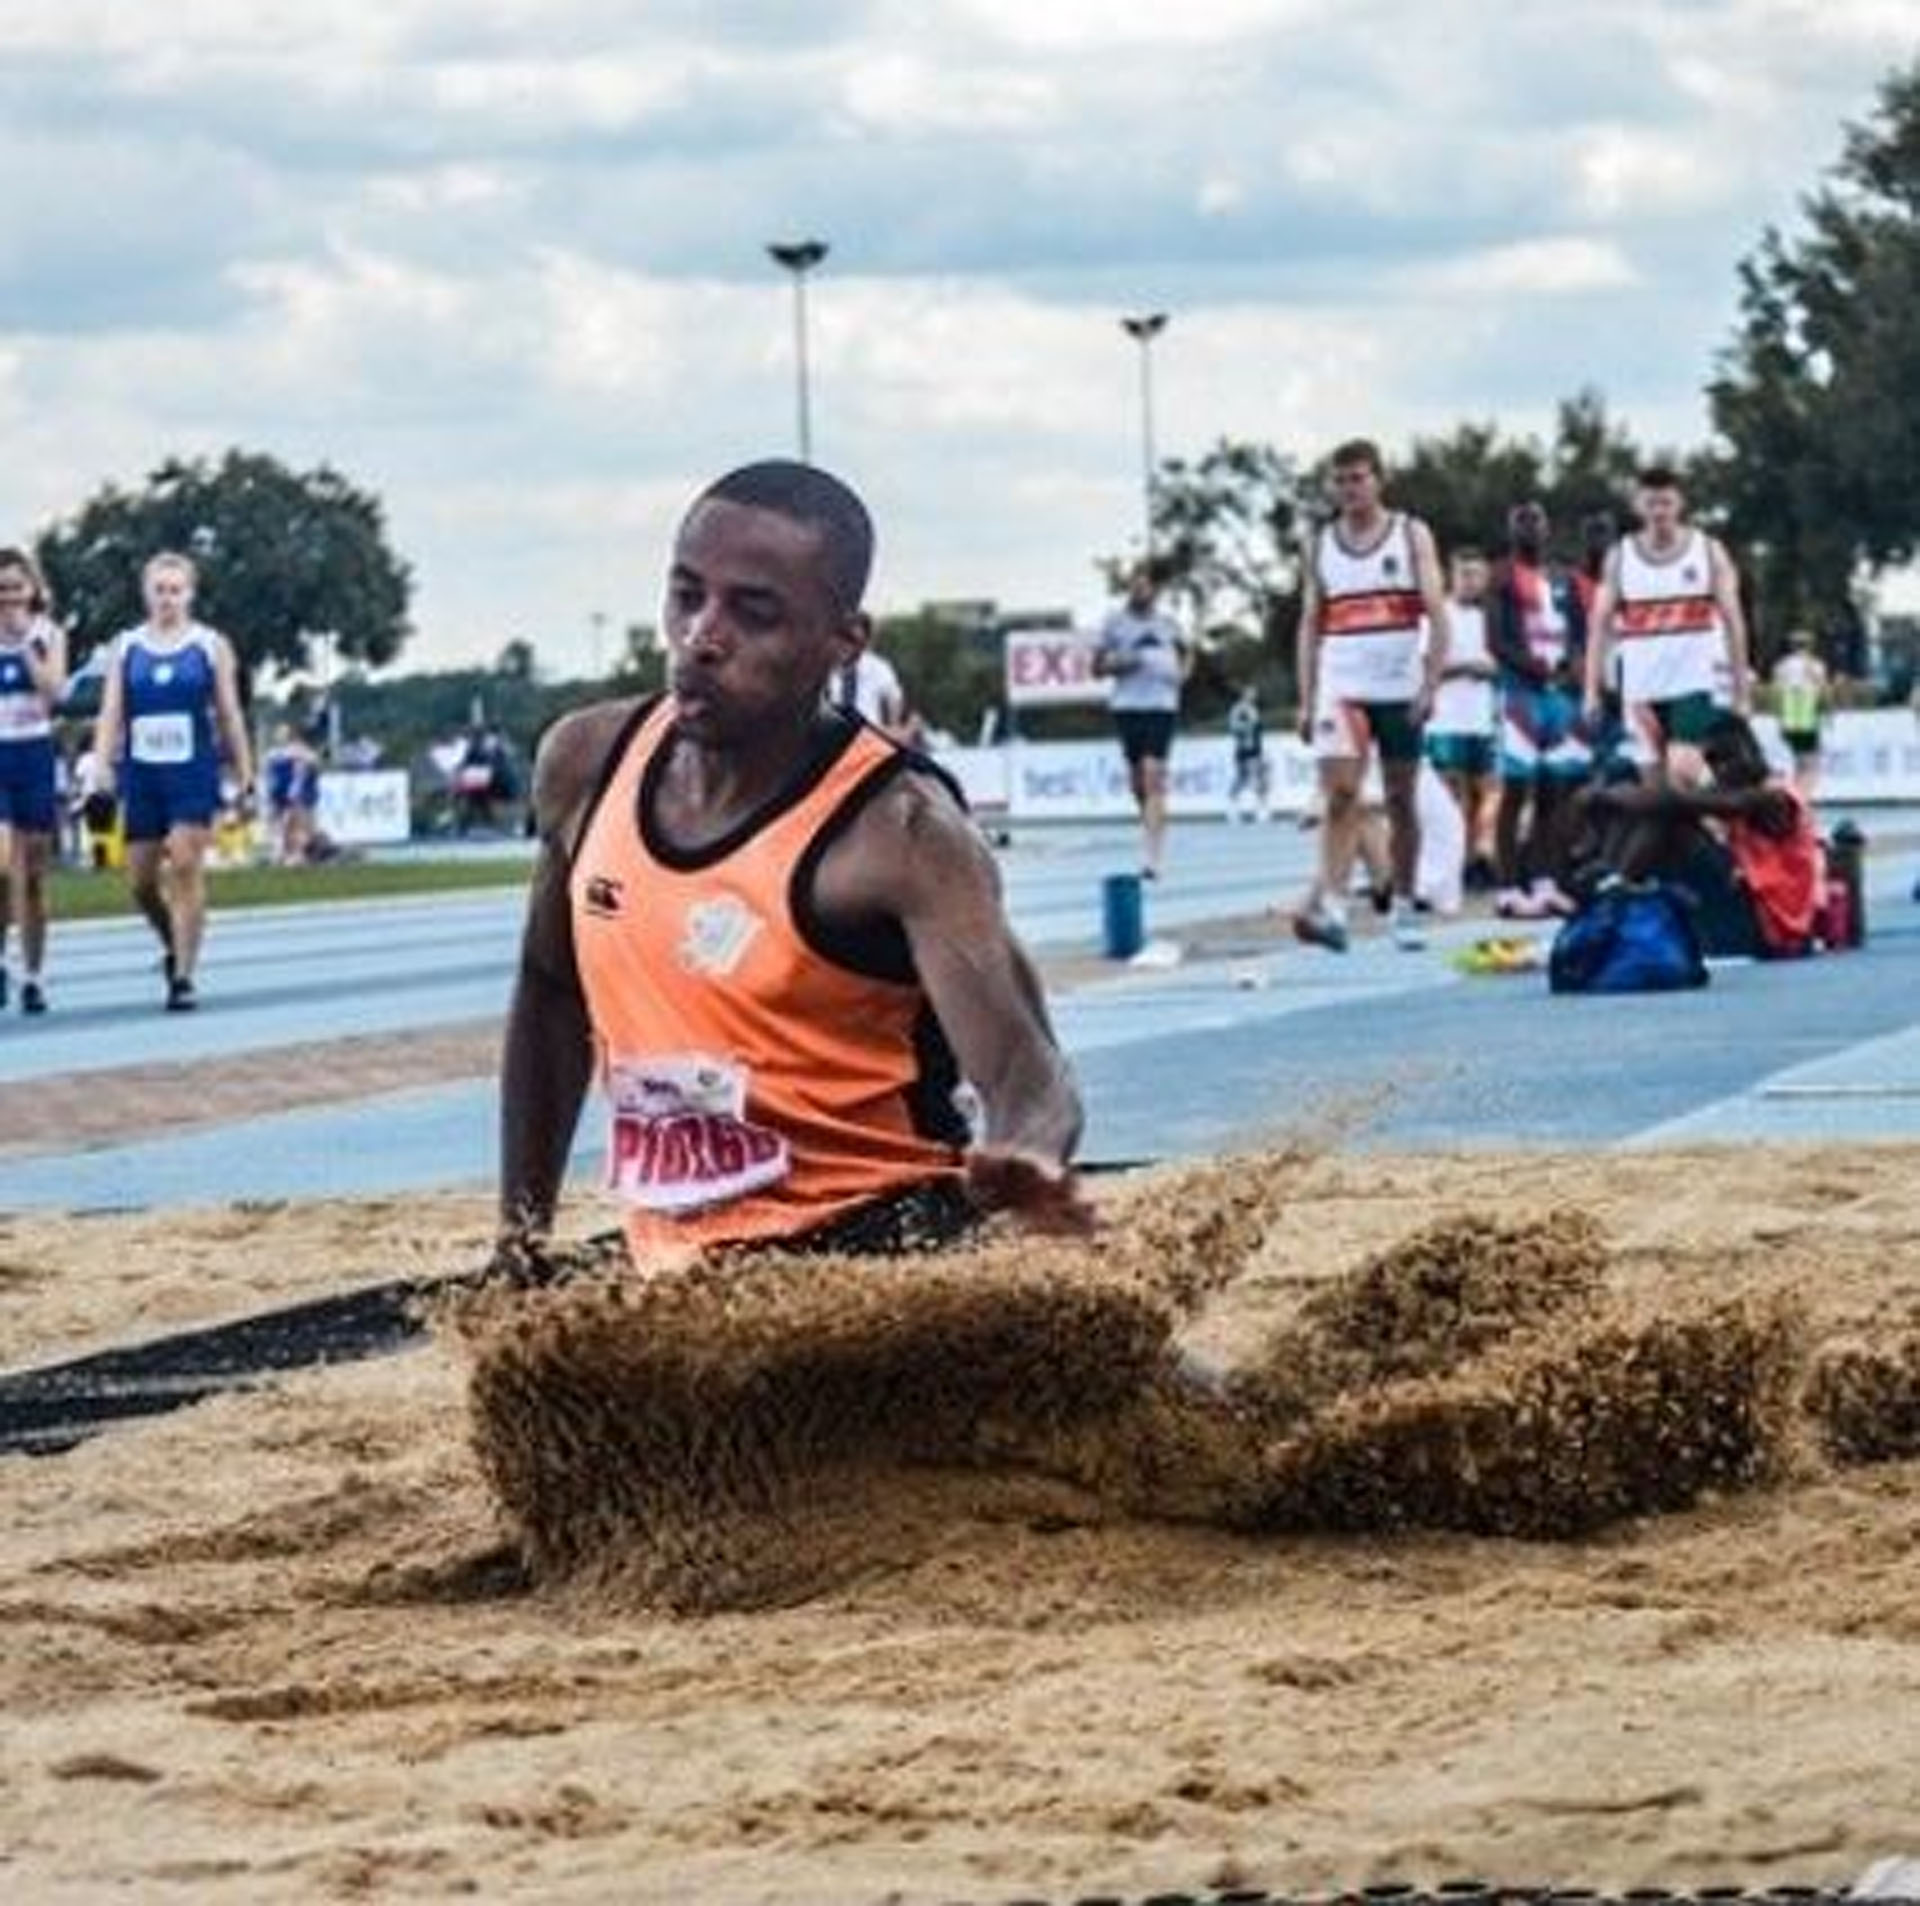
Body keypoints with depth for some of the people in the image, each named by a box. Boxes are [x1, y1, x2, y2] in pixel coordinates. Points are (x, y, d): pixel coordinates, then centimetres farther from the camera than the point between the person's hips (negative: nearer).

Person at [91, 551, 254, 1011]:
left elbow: (229, 713, 5)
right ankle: (174, 946, 33)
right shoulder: (126, 647, 9)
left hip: (194, 773, -3)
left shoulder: (211, 645, 5)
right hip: (141, 774, 3)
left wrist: (243, 772, 2)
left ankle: (184, 976, -10)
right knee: (141, 880, 5)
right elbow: (111, 711, 5)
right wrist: (102, 762, -9)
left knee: (186, 869, -13)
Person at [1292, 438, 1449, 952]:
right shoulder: (1321, 545, 10)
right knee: (1340, 793, -15)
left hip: (1400, 690, -1)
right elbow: (1310, 625, 11)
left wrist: (1431, 683, -14)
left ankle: (1404, 909, 17)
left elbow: (1437, 613, -3)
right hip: (1341, 687, 1)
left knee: (1401, 799, 7)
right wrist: (1306, 700, 3)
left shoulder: (1411, 535, 3)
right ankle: (1329, 904, -26)